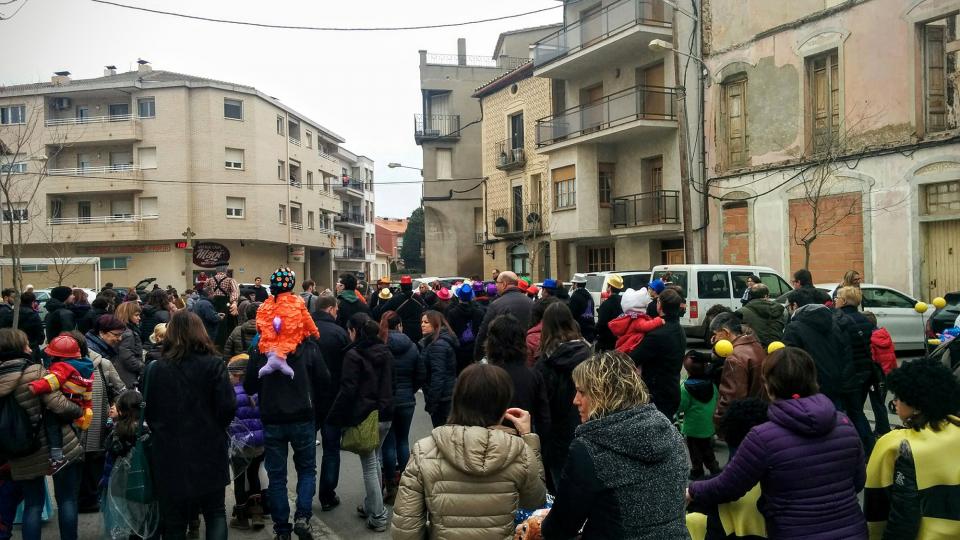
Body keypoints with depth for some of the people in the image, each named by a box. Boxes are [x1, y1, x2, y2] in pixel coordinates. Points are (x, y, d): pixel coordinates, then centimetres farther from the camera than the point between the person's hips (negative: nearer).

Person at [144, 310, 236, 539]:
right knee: (215, 512, 14)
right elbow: (228, 407, -12)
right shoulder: (213, 364, -10)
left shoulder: (156, 368, -3)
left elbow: (147, 411, 2)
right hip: (208, 450, -2)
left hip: (169, 453, 2)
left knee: (173, 520, 13)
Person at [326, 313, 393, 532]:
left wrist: (336, 417, -8)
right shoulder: (385, 352, 7)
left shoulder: (353, 355, -13)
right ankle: (371, 506, 30)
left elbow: (348, 390, -16)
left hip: (364, 417, -6)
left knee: (369, 466, 2)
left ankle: (378, 517, 7)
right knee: (375, 461, 20)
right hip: (385, 415, 7)